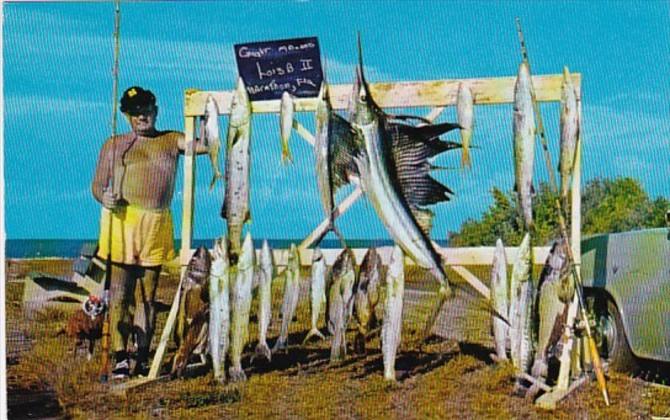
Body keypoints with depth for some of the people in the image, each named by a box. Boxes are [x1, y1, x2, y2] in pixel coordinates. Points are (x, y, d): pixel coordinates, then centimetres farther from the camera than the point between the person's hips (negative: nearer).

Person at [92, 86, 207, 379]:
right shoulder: (114, 145, 13)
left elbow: (206, 145, 1)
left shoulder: (172, 141, 14)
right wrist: (104, 197, -12)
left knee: (147, 296, 5)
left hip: (157, 224, 1)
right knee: (119, 293, -5)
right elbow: (98, 184, 10)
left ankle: (143, 358, 10)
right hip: (121, 221, -1)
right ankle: (120, 357, -3)